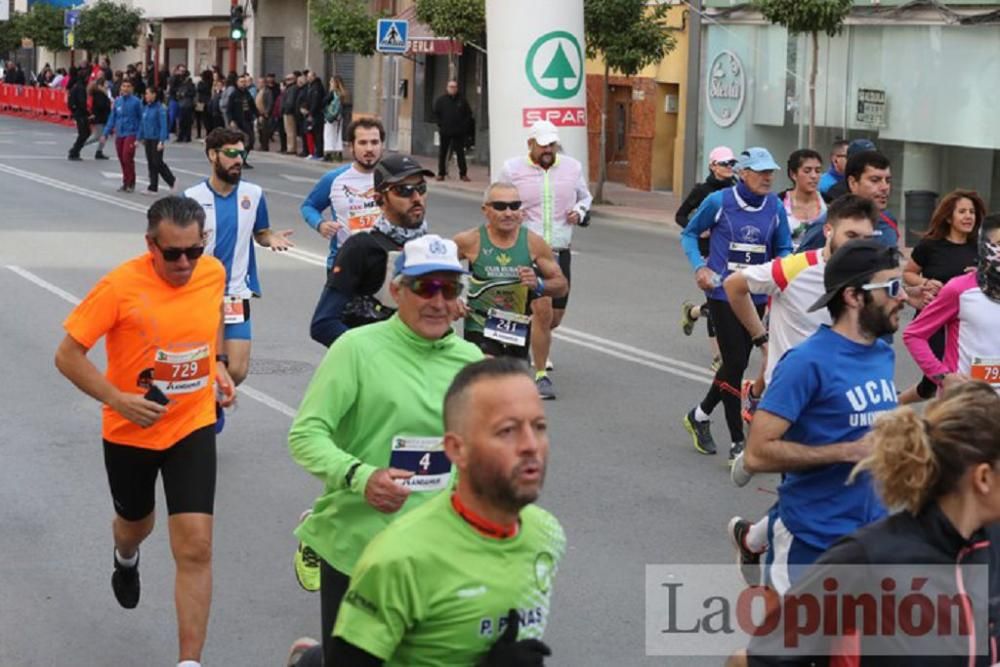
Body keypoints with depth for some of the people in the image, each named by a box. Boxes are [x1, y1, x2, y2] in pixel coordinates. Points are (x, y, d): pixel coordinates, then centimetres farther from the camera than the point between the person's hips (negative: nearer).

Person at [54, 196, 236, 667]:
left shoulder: (213, 273, -8)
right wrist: (118, 399, -26)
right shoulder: (120, 286, -22)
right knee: (136, 524, 24)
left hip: (192, 427, 1)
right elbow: (68, 355, -16)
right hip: (131, 431, -1)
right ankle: (126, 559, 63)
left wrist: (216, 364, 5)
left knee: (195, 548, -10)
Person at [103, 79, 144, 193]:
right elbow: (112, 118, 12)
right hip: (119, 134, 5)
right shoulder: (117, 102, 7)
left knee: (127, 158, -13)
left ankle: (130, 183, -2)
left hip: (131, 134, -5)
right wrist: (106, 133, 8)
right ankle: (126, 183, 16)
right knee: (122, 160, 7)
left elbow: (141, 119, -2)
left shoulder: (136, 102, -6)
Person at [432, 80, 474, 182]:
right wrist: (440, 125, -6)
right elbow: (436, 114, 5)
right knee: (442, 153, 3)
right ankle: (441, 173, 10)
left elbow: (469, 114, 9)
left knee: (460, 153, 2)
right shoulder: (440, 100, 4)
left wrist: (465, 126, -2)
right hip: (444, 132, 0)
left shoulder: (462, 100, 7)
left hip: (459, 132, 0)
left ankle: (463, 174, 6)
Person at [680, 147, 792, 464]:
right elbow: (689, 233, 5)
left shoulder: (775, 207, 0)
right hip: (723, 293, -4)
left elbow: (784, 248, 9)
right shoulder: (719, 202, -8)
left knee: (737, 363, 13)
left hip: (756, 296, 4)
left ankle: (700, 415, 38)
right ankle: (737, 443, 2)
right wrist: (699, 266, -10)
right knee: (735, 363, -7)